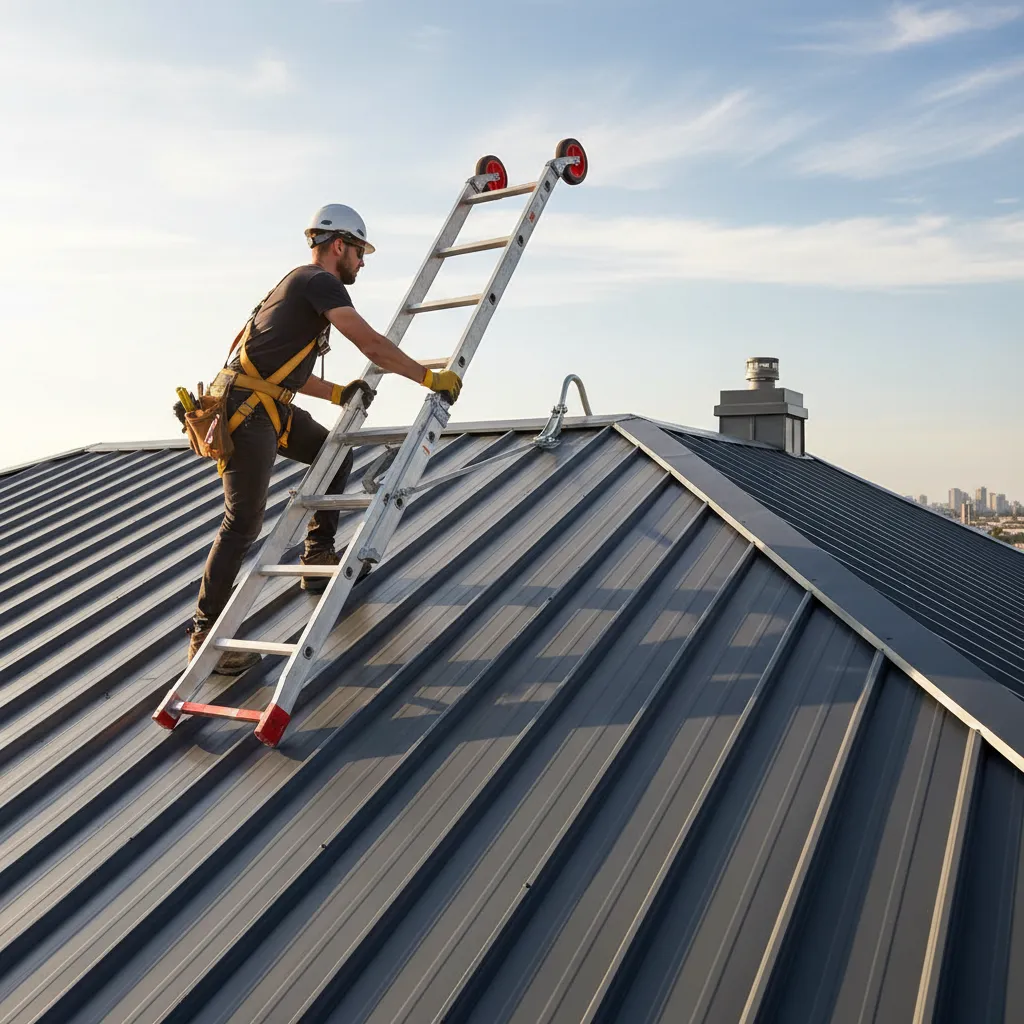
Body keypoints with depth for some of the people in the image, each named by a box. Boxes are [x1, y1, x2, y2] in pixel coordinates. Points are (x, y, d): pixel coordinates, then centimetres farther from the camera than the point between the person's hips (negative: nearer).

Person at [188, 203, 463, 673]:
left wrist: (339, 394, 14)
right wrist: (430, 378, -9)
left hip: (269, 406, 10)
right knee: (244, 522, -8)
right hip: (247, 407, -10)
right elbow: (371, 343, -16)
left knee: (336, 454, 17)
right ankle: (204, 634, 0)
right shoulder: (320, 282, -7)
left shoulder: (304, 284, 23)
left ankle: (319, 556, 21)